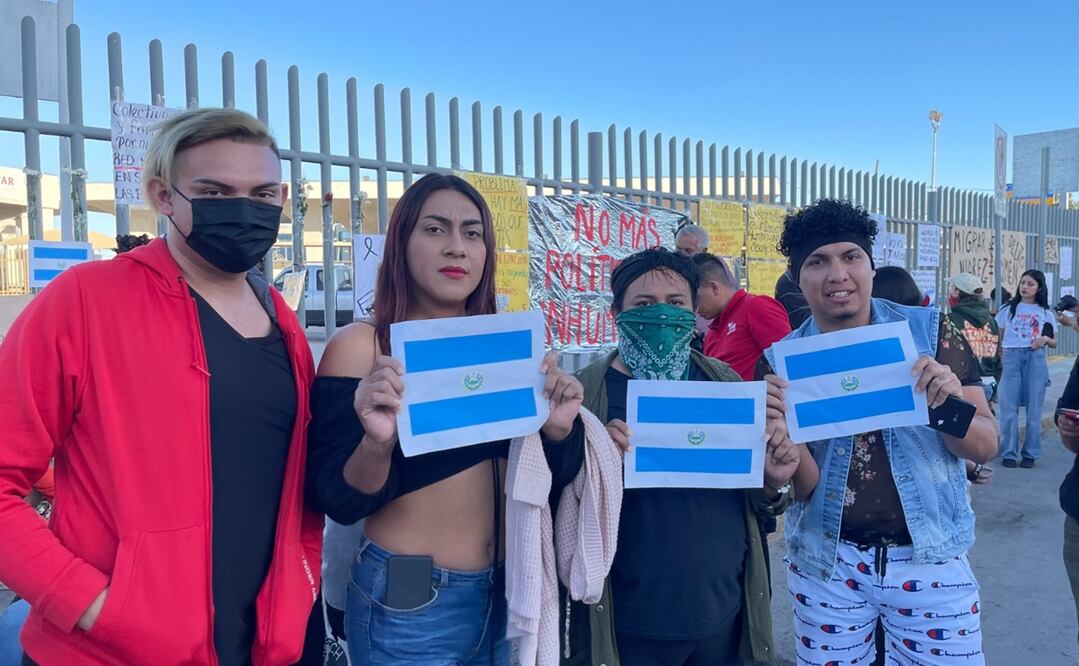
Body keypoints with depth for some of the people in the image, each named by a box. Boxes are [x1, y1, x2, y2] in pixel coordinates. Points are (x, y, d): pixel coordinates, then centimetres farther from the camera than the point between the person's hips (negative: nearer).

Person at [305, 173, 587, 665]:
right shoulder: (360, 346, -11)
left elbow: (550, 484, 4)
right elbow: (338, 503, -14)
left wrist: (558, 429, -15)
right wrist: (377, 442, -32)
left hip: (510, 592, 5)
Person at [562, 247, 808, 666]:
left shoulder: (725, 383, 1)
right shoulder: (586, 391, -10)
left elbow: (753, 498, 12)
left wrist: (773, 485, -10)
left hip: (723, 614, 4)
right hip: (627, 626, -3)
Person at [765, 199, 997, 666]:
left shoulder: (930, 330, -6)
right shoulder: (782, 359, -6)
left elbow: (985, 446, -4)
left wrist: (949, 407, -25)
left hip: (930, 556, 0)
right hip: (824, 561, 1)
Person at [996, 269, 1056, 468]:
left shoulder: (1045, 313, 10)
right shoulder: (1008, 308, 9)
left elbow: (1054, 343, 13)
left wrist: (1045, 339, -9)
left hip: (1036, 359, 0)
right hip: (1011, 358, 0)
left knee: (1033, 408, 3)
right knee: (1009, 407, -1)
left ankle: (1030, 453, 12)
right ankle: (1008, 453, 7)